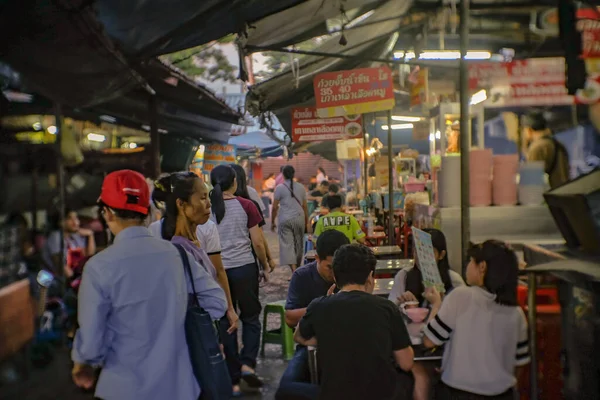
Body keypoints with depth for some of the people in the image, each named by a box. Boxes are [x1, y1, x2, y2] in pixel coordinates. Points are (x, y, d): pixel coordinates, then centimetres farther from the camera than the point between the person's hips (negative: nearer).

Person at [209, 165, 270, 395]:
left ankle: (233, 380, 14)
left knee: (226, 322, 11)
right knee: (250, 317, 16)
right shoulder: (246, 206, -5)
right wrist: (265, 266, 11)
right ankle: (247, 363, -1)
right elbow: (257, 242, -3)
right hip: (244, 267, -2)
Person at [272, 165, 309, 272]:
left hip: (285, 219, -3)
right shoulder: (301, 187, 6)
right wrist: (307, 222, 16)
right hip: (299, 218, 3)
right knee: (299, 244, 15)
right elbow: (305, 206, 8)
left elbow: (274, 207, -1)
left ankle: (294, 271, -19)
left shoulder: (280, 188, -1)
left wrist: (272, 222, 9)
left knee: (287, 245, -5)